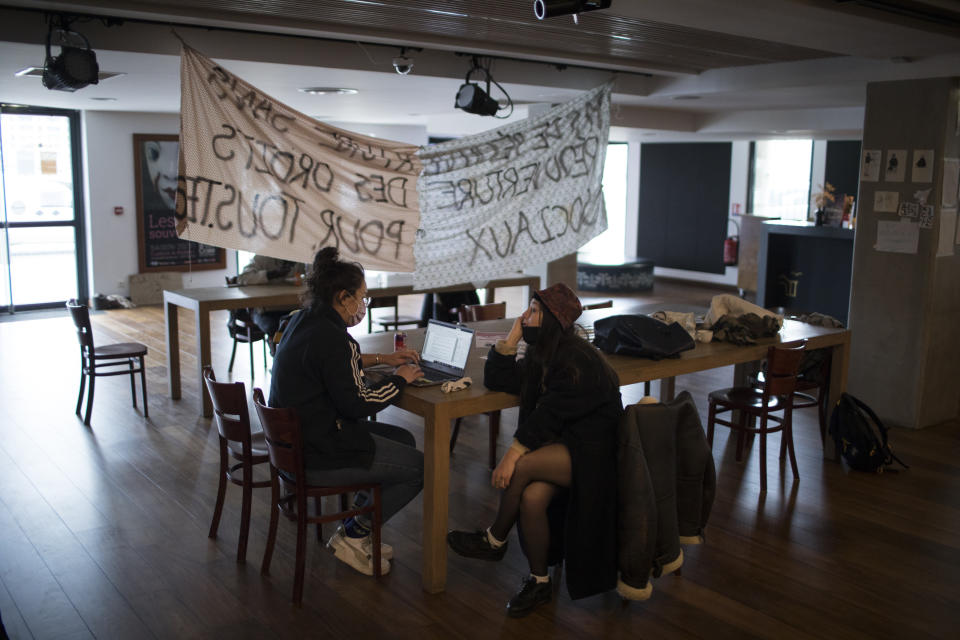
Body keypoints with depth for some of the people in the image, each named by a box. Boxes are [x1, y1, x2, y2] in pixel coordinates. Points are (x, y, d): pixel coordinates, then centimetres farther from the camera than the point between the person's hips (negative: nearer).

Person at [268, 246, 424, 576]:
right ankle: (351, 536, 8)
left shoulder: (304, 321, 7)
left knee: (405, 440, 21)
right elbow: (357, 402, -22)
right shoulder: (329, 336, -24)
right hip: (320, 456, -10)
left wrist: (382, 359, 18)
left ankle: (355, 528, 21)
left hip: (299, 437, 10)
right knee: (421, 467, -1)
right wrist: (400, 378, -7)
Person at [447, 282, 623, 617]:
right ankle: (538, 581, -3)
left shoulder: (578, 360, -19)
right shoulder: (541, 356, 9)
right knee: (531, 497, -21)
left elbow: (550, 413, -24)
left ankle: (494, 540, -3)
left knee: (522, 467, -28)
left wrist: (512, 454, -27)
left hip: (590, 452, -7)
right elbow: (497, 379, 12)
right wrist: (512, 336, 2)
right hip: (560, 444, 7)